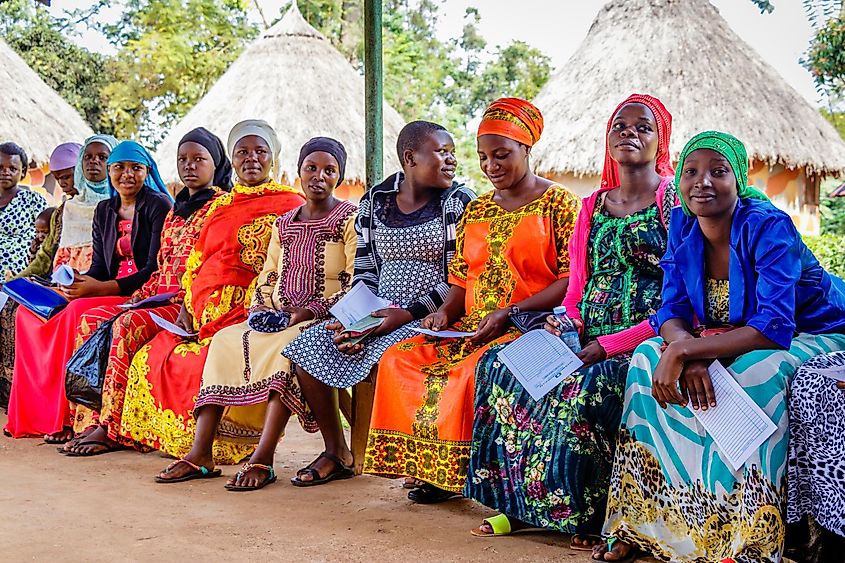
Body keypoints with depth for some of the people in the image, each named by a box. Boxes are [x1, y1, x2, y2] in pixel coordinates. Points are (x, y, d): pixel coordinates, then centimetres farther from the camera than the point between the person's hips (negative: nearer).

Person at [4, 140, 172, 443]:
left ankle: (71, 419, -25)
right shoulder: (104, 210, 17)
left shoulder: (158, 205, -5)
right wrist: (78, 283, -10)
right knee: (28, 311, -10)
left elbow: (157, 269, -14)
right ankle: (35, 411, -12)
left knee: (79, 310, -32)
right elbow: (100, 267, 14)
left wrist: (102, 288, -21)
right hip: (107, 291, 7)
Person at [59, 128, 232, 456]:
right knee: (91, 320, -8)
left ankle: (111, 429, -26)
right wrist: (138, 297, 7)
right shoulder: (175, 211, 23)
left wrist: (181, 298, -20)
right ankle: (90, 419, -14)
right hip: (161, 296, 9)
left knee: (128, 325, -31)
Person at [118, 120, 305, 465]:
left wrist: (253, 315, -18)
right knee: (152, 359, -9)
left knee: (207, 364, -31)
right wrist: (186, 308, 5)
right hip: (203, 313, 7)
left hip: (246, 313, -7)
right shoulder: (221, 205, 22)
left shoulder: (290, 205, 1)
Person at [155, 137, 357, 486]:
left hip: (325, 321, -6)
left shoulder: (350, 219, -1)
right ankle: (200, 454, -24)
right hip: (277, 320, 6)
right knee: (225, 341, -16)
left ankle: (262, 460, -39)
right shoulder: (284, 224, 19)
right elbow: (267, 277, 22)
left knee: (288, 345, -36)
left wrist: (311, 310, -18)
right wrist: (260, 308, 0)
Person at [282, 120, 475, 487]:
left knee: (383, 357, -34)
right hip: (378, 315, 5)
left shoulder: (459, 202, -3)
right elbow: (364, 271, 11)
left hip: (429, 317, -5)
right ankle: (336, 453, 6)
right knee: (307, 349, -9)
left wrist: (409, 313, -18)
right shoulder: (374, 202, 10)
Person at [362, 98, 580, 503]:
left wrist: (510, 312, -18)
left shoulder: (558, 204, -1)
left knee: (478, 368, -35)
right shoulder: (476, 211, 19)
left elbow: (573, 280, -10)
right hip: (471, 328, 7)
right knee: (398, 359, -14)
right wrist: (446, 311, -4)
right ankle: (433, 469, -10)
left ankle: (461, 468, -18)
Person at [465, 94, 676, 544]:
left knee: (583, 388, -34)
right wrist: (565, 322, -8)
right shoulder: (591, 207, 18)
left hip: (646, 341, -7)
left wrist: (609, 345, -18)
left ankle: (588, 515, -14)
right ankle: (526, 505, -5)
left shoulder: (675, 200, -2)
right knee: (498, 366, -11)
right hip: (587, 341, 7)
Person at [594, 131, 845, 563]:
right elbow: (672, 309, -8)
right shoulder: (682, 224, -6)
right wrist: (687, 351, -32)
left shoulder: (768, 226, -25)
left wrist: (685, 351, -39)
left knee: (755, 374, -37)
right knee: (647, 358, -15)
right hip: (734, 339, 6)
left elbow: (775, 327, -33)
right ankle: (642, 524, -11)